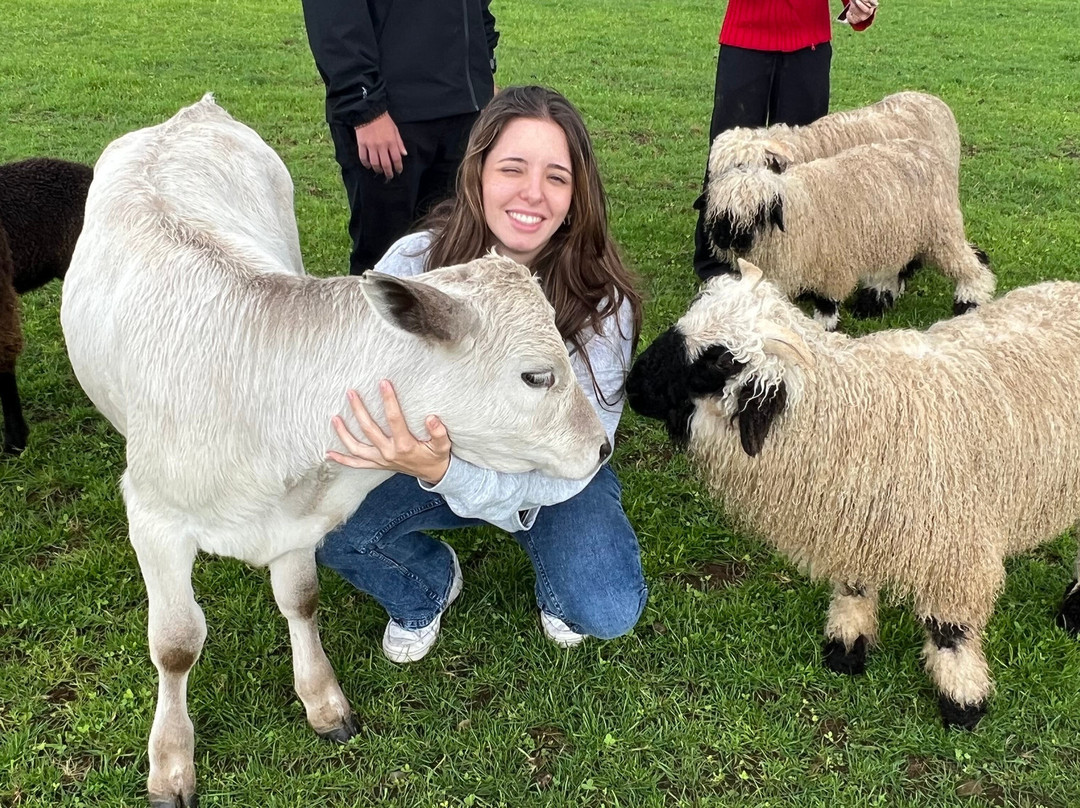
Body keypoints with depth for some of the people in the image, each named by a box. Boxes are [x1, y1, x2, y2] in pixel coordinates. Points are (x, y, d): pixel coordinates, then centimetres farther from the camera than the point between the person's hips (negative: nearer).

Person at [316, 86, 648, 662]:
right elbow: (349, 385, -16)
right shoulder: (414, 263, -20)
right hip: (437, 453, 2)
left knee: (608, 611, -26)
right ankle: (428, 584, 10)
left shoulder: (600, 306, -24)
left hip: (549, 480, -1)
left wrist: (445, 471, -49)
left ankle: (554, 579, 13)